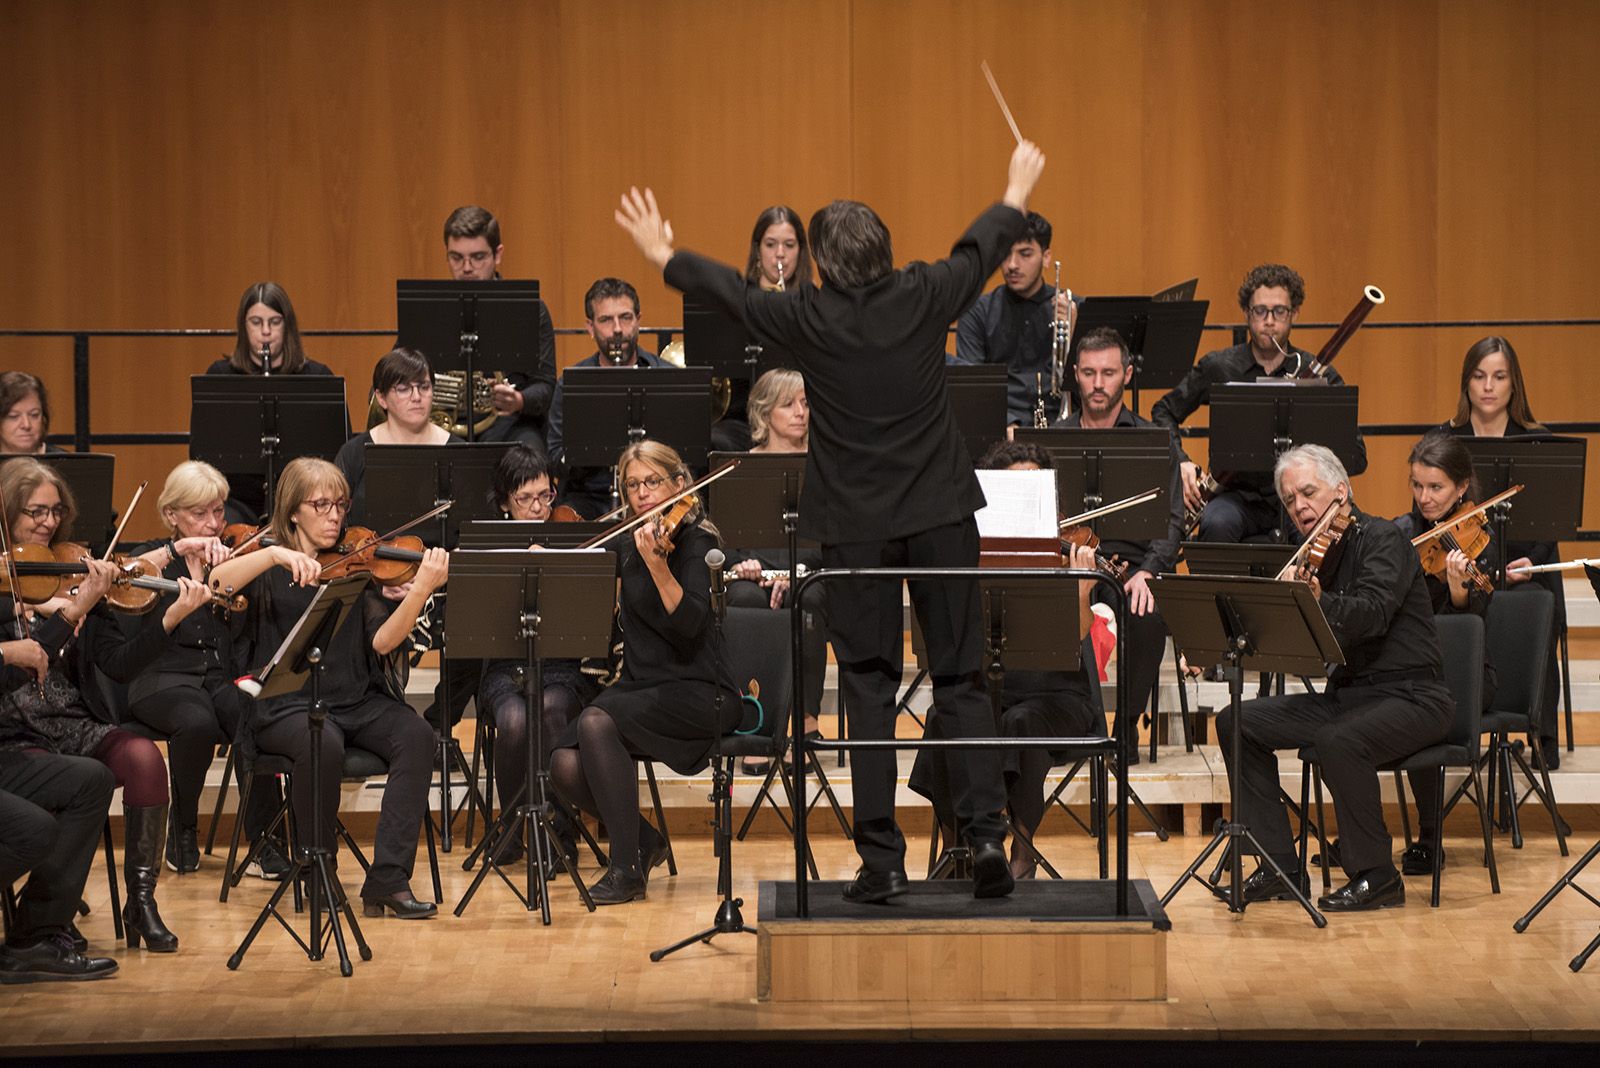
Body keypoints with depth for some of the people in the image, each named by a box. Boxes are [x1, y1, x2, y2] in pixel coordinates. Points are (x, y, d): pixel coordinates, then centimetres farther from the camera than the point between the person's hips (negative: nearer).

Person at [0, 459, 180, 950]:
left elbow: (119, 665, 2)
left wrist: (170, 619, -13)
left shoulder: (73, 576, 9)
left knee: (143, 757, -25)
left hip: (74, 727, 4)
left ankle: (141, 900, -16)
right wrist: (74, 612, -25)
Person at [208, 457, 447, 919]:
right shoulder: (270, 570, 6)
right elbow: (218, 582, -16)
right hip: (287, 704, -3)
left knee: (416, 735, -26)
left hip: (357, 702, 3)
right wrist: (277, 554, -29)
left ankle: (389, 879, -26)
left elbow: (383, 641, -6)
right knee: (323, 744, -35)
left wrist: (421, 590, -21)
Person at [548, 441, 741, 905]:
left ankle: (627, 868, -23)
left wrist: (657, 564, -39)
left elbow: (690, 622, -26)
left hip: (697, 693, -7)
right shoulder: (627, 545, 12)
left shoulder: (695, 541, -8)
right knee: (566, 765, -19)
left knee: (596, 722, -32)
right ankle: (645, 842, 7)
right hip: (639, 687, 7)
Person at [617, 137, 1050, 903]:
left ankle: (882, 859, 0)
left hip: (855, 521, -1)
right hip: (940, 511, 1)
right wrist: (1015, 196, 35)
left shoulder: (808, 318, -9)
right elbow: (980, 251, 15)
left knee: (869, 688, 4)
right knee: (960, 679, 7)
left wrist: (664, 255, 26)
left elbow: (726, 290, 7)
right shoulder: (924, 297, -5)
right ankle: (986, 833, -4)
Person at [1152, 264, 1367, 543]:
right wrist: (1180, 462, 0)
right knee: (1217, 525, -36)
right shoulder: (1217, 368, 4)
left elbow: (1357, 458, -1)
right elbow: (1164, 412, 19)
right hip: (1239, 496, 1)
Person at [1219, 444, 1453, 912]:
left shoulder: (1382, 539, -11)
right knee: (1236, 723, -1)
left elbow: (1372, 614, -29)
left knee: (1339, 741, -36)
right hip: (1346, 694, 8)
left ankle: (1376, 876, -20)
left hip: (1409, 694, -8)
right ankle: (1279, 867, 0)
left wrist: (1320, 604, -45)